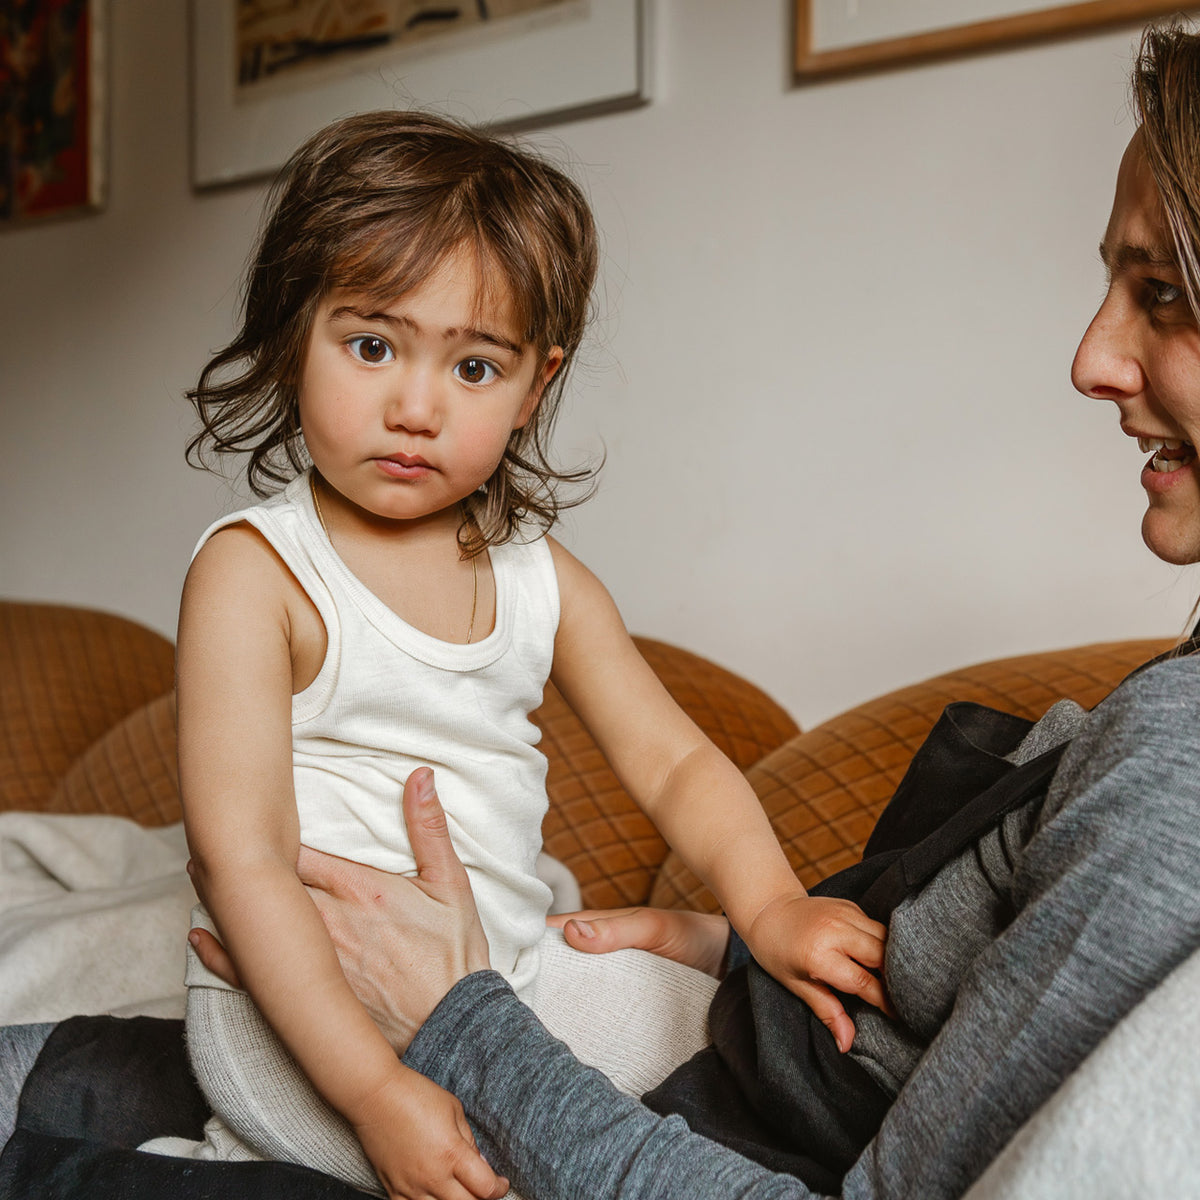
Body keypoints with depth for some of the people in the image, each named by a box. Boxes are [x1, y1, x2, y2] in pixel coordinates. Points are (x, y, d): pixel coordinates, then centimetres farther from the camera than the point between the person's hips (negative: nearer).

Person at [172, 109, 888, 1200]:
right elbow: (240, 856, -19)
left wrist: (771, 907, -15)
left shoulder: (543, 578, 2)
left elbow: (672, 761, 3)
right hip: (306, 1011, -6)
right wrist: (375, 1087, -26)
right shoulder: (253, 574, -15)